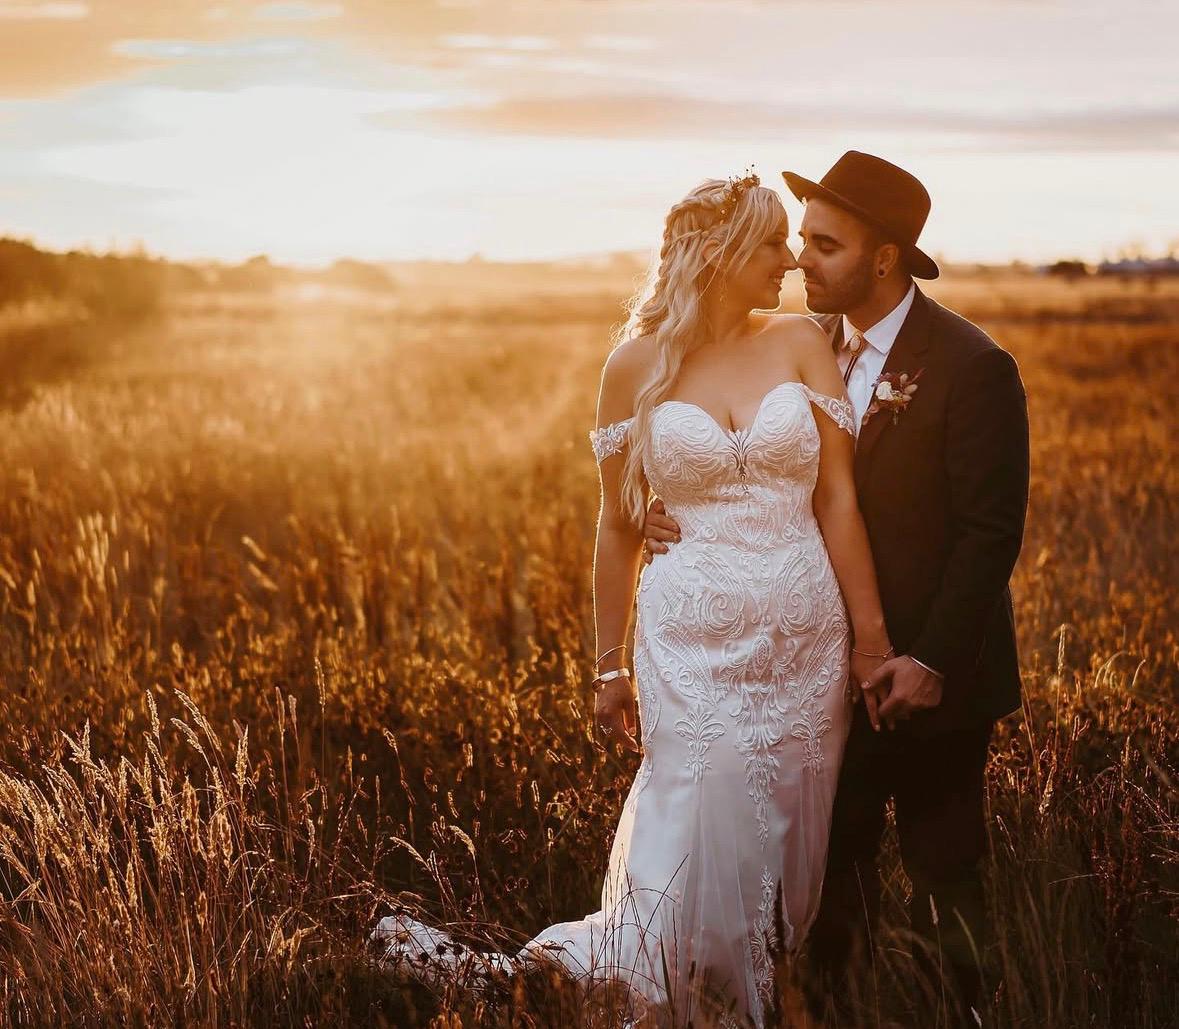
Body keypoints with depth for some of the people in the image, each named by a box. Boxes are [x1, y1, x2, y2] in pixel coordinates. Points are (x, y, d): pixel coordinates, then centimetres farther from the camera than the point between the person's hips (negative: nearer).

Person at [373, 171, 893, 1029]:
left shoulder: (801, 343, 3)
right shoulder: (637, 366, -1)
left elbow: (839, 500, 0)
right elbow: (619, 527, 5)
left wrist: (872, 645, -3)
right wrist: (609, 668, 6)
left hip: (807, 637, 3)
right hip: (695, 639, -2)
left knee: (786, 852, 9)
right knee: (701, 851, -4)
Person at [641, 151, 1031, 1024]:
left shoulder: (972, 366, -15)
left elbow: (991, 530, -16)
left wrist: (932, 659, -20)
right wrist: (677, 514, -15)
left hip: (930, 673, -5)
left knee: (942, 870, 8)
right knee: (834, 862, 13)